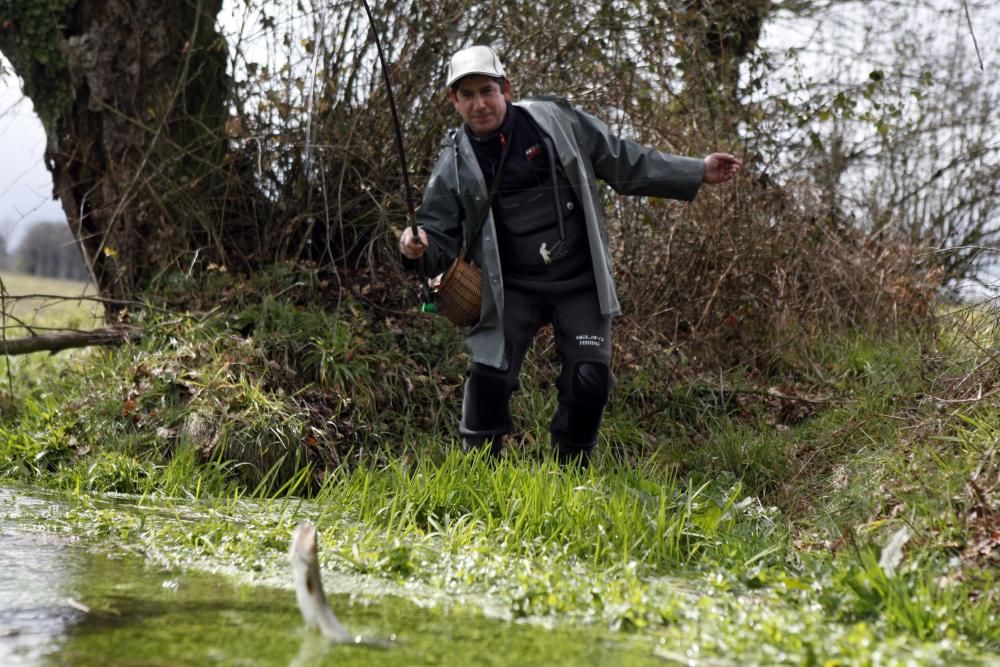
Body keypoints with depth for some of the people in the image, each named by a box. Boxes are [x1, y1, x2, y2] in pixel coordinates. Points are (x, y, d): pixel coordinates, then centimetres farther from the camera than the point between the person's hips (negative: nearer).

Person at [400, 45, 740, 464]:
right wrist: (418, 249, -25)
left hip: (580, 282, 0)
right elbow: (440, 240, 0)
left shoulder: (555, 121, -2)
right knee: (488, 375, -14)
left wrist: (698, 173, 6)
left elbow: (625, 163, 6)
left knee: (590, 379, -8)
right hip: (512, 288, 0)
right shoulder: (456, 165, -2)